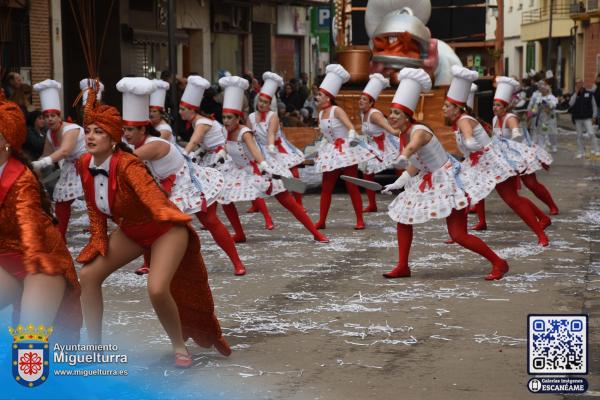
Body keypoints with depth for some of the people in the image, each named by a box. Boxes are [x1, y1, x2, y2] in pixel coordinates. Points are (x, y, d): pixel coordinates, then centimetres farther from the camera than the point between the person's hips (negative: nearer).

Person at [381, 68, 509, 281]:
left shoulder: (418, 131, -23)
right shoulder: (403, 135, 4)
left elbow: (413, 146, -50)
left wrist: (403, 157, -72)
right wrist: (397, 184, 24)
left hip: (446, 181, -10)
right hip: (428, 182, 10)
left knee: (458, 235, -13)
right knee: (402, 218, 11)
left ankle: (499, 263, -1)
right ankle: (402, 267, 22)